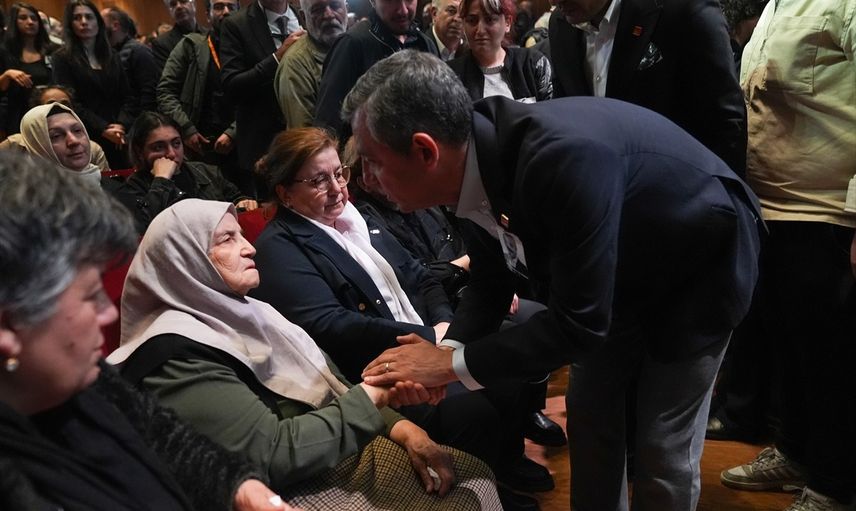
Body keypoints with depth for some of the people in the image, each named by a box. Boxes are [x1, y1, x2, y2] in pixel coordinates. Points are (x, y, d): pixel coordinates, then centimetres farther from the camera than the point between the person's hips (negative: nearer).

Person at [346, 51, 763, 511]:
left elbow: (578, 321, -37)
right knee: (590, 415, 14)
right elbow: (489, 284, -5)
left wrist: (454, 364, -31)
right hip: (624, 272, 7)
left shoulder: (564, 159, -43)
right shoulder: (476, 164, -17)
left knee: (663, 449, -3)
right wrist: (447, 350, -23)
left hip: (700, 266, -7)